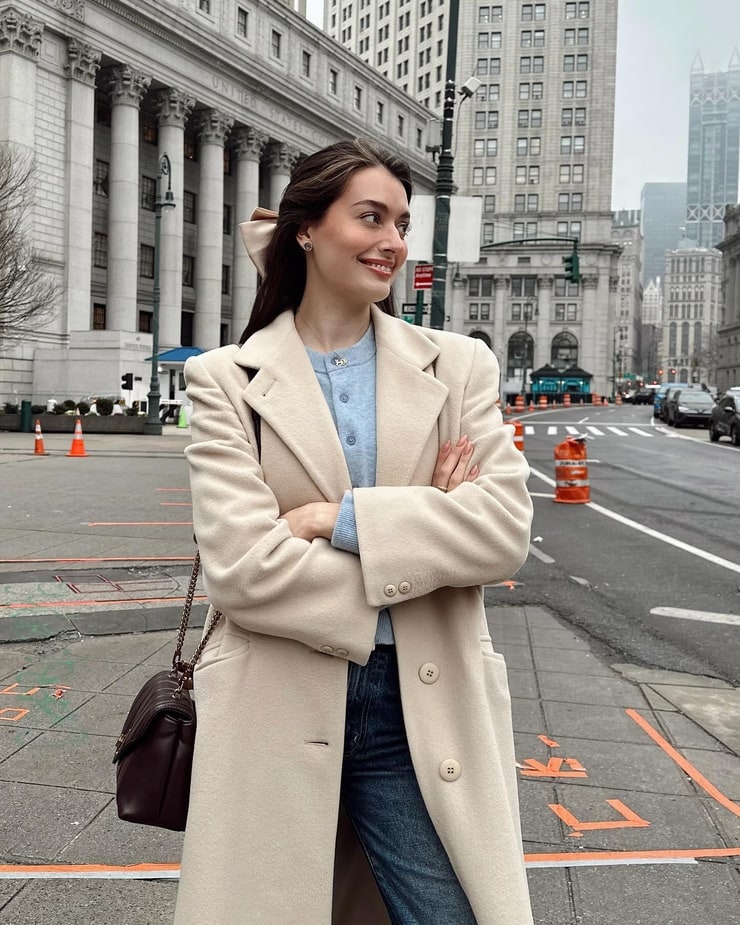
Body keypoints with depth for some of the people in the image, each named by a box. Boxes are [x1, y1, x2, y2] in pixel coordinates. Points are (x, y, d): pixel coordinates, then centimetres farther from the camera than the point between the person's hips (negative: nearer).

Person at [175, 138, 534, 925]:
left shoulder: (457, 366, 4)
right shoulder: (227, 379, -1)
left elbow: (506, 528, -8)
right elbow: (240, 566, -13)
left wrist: (342, 518, -15)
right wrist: (421, 531, -11)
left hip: (425, 709, 1)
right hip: (278, 710, -1)